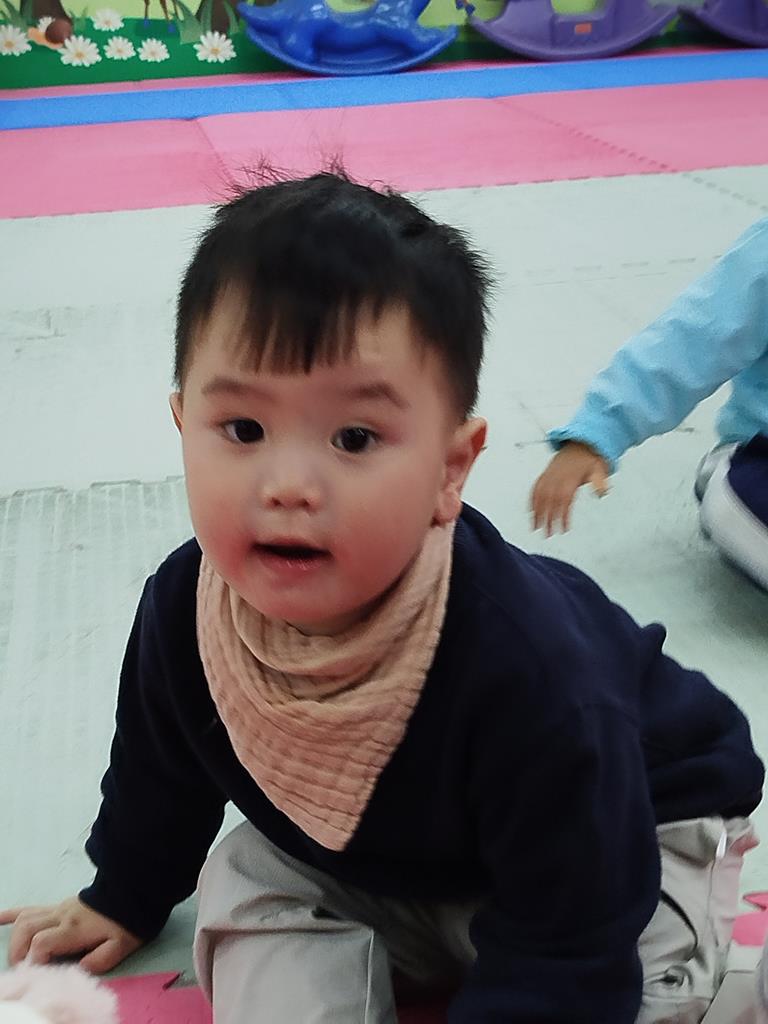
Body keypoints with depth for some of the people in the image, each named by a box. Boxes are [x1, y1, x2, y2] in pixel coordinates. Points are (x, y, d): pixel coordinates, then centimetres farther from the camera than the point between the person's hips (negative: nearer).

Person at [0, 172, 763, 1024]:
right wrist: (124, 896, 16)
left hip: (622, 834, -4)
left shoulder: (528, 672, -42)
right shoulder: (183, 608, -24)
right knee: (252, 886, -9)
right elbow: (163, 767, 1)